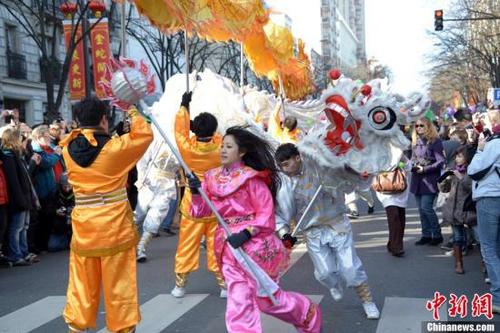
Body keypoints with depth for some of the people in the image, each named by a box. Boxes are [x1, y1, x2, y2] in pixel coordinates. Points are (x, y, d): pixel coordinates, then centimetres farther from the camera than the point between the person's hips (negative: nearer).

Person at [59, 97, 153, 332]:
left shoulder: (69, 148, -1)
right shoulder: (114, 147, -13)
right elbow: (145, 134, 2)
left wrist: (86, 120, 22)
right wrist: (133, 113, 15)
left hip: (83, 225, 4)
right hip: (114, 225, -4)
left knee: (82, 283, 15)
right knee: (119, 284, 7)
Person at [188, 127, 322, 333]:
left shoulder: (251, 178, -11)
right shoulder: (213, 178, 6)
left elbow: (266, 214, -12)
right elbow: (201, 211, 3)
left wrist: (246, 234, -23)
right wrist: (196, 192, -15)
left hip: (255, 244, -5)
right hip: (230, 248, 5)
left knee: (266, 297, 9)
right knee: (238, 303, 3)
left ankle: (308, 315, 36)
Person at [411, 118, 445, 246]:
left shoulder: (435, 141, -7)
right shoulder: (415, 142, 12)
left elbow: (441, 161, -10)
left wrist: (424, 169, -15)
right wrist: (411, 166, -1)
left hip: (430, 179, -7)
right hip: (417, 179, 7)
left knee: (426, 207, -11)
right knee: (421, 209, 9)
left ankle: (437, 235, 5)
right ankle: (426, 235, 18)